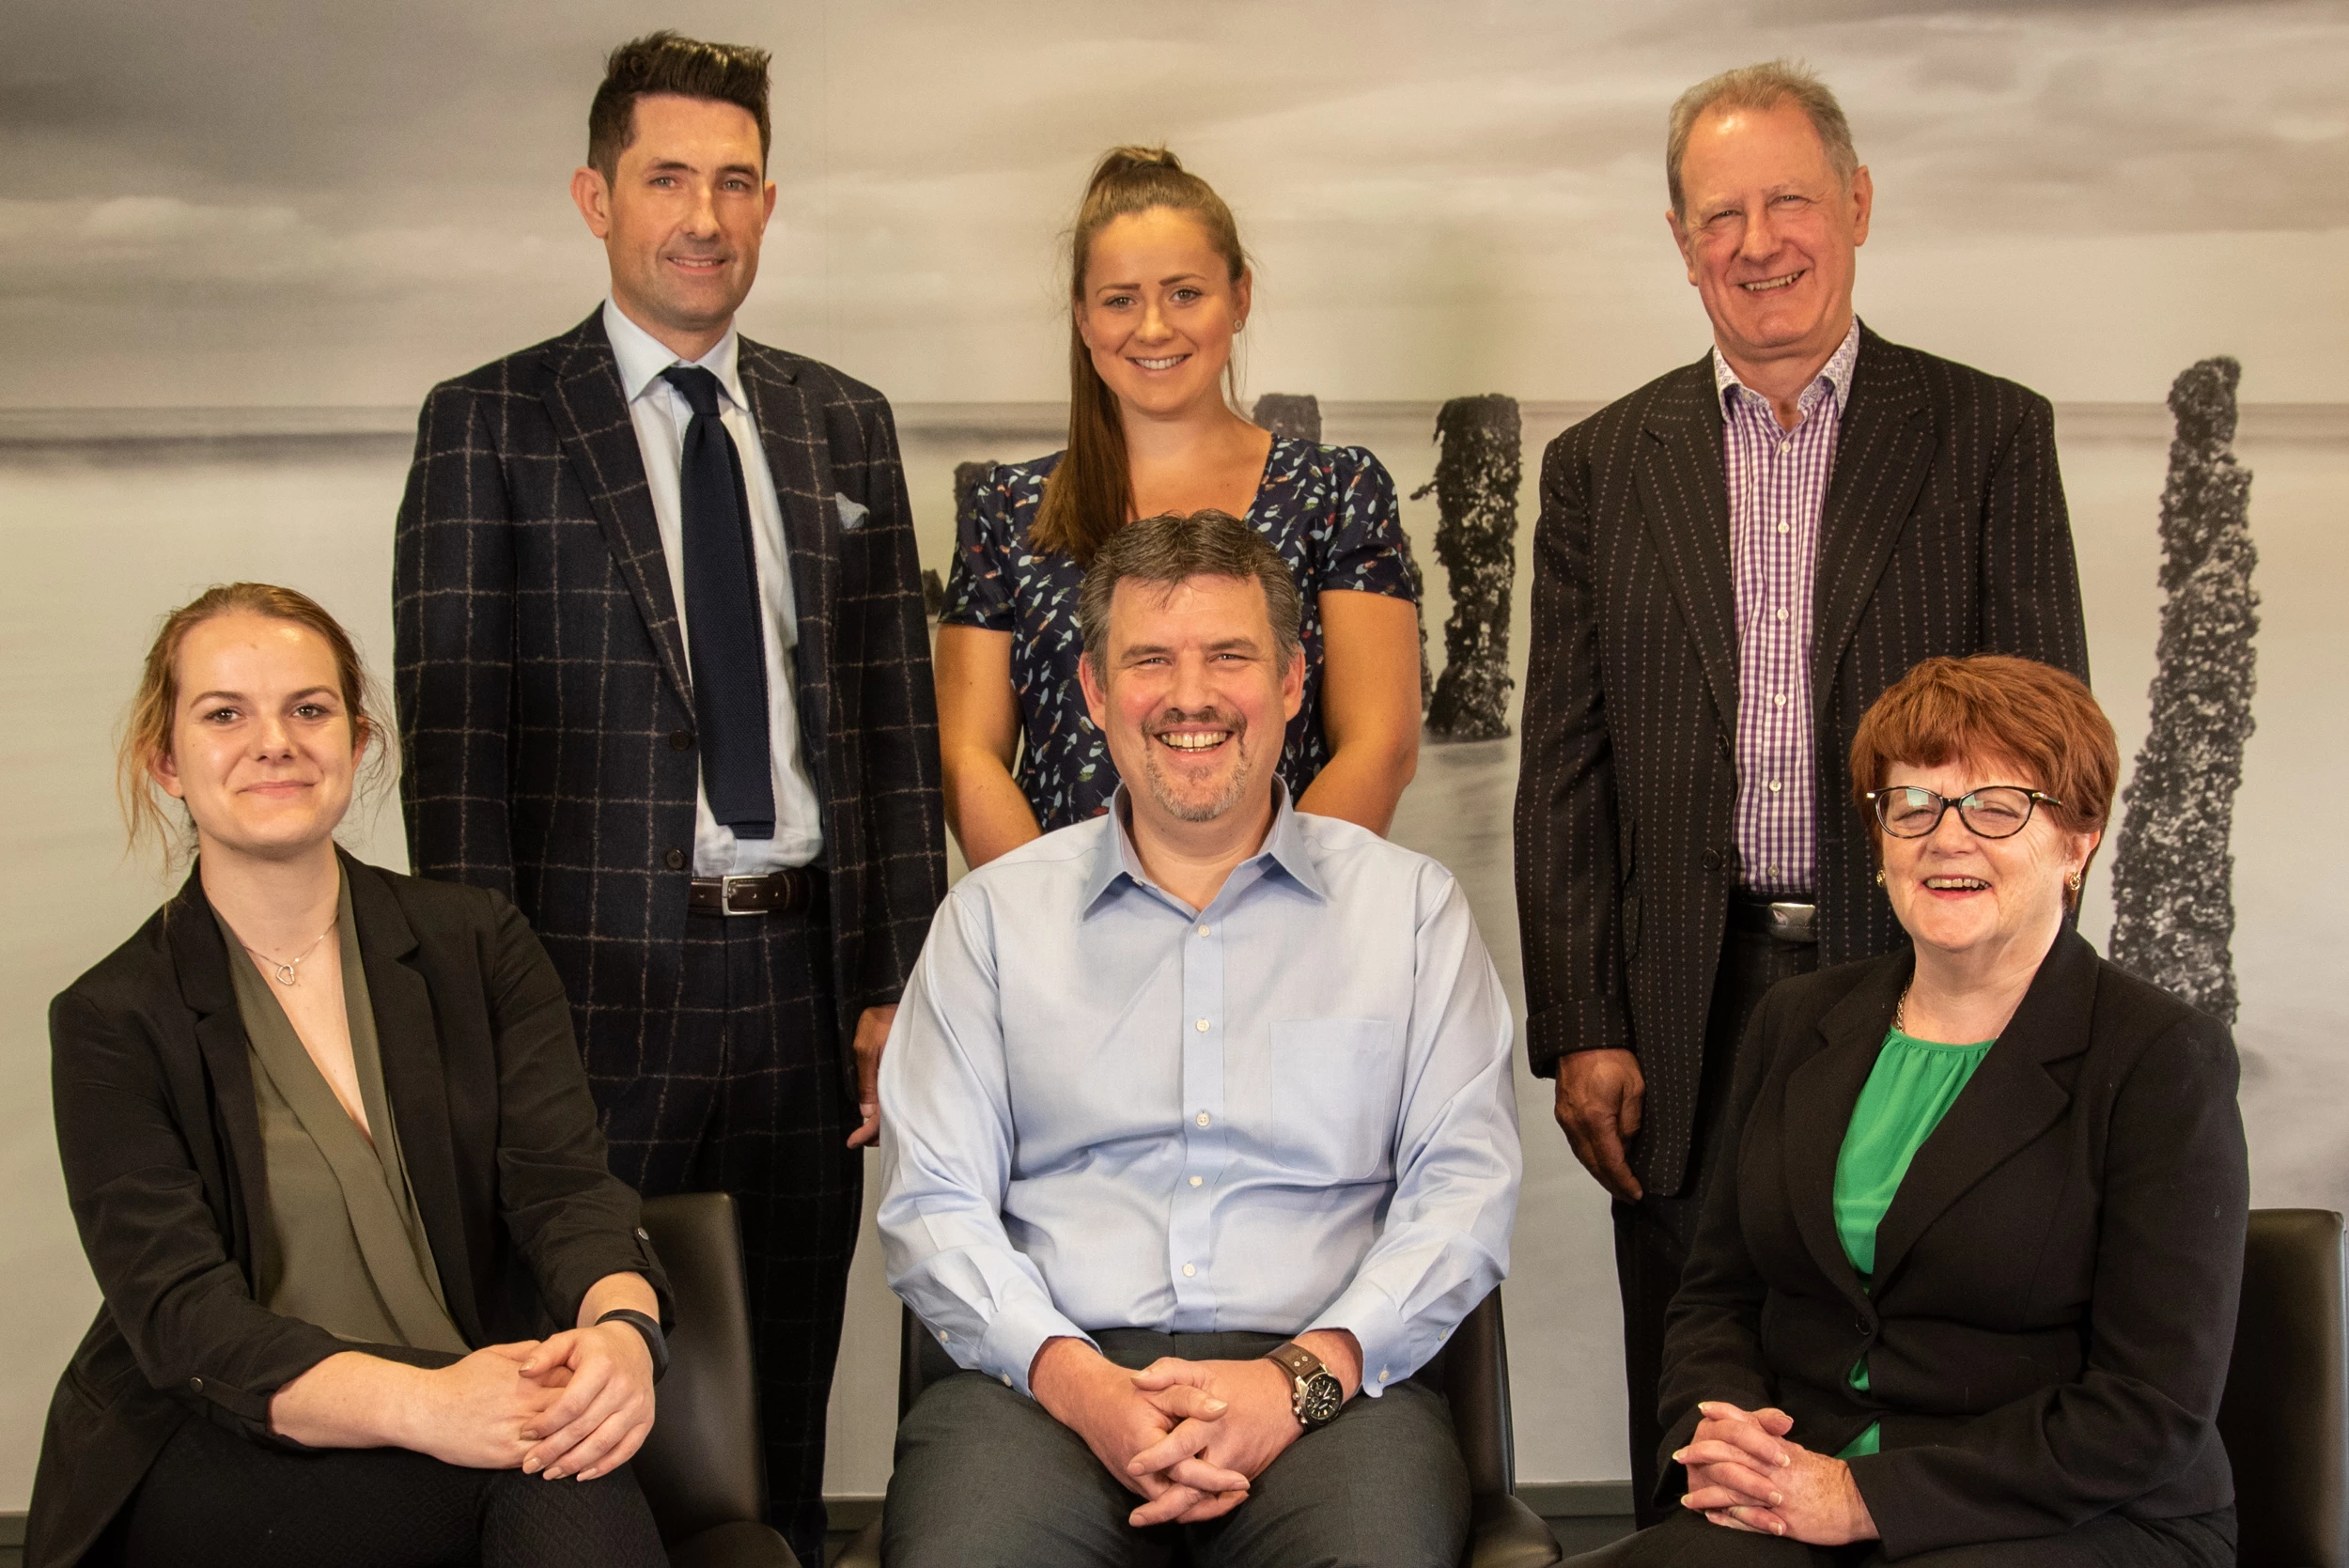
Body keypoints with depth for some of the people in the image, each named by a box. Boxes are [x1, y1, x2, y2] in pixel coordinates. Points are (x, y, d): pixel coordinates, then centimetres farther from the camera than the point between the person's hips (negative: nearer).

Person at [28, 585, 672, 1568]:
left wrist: (622, 1326, -28)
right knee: (544, 1479, -31)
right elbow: (183, 1318, -11)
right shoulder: (111, 1022, 1)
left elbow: (562, 1183, -3)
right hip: (208, 1477, -2)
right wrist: (422, 1404, -30)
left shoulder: (478, 945, 8)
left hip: (474, 1402, 3)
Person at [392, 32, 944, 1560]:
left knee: (789, 1414, 14)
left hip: (807, 980, 3)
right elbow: (452, 737, -4)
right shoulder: (490, 424, 0)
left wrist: (897, 985, 4)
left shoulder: (846, 424, 11)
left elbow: (896, 717, 9)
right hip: (604, 980, -3)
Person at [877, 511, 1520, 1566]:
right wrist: (1074, 1379, -12)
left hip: (1333, 1385, 0)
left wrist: (1304, 1374, -12)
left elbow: (1467, 1182, 4)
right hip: (1050, 1384, 0)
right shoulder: (994, 914, 13)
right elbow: (931, 1203, 7)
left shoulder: (1411, 906, 12)